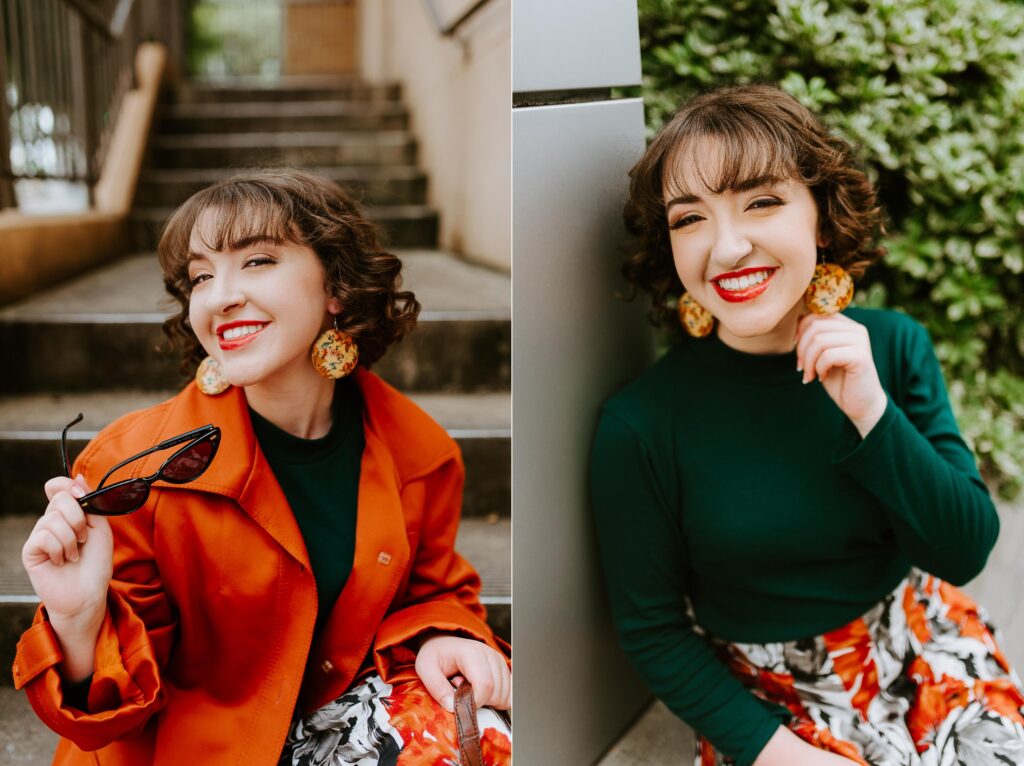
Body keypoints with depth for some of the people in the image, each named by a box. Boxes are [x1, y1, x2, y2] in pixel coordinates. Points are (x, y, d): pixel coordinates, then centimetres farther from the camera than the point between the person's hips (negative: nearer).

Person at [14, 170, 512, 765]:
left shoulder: (421, 453, -7)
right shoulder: (137, 469, -16)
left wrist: (438, 638, -12)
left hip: (341, 718, 2)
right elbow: (119, 705, -10)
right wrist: (79, 624, -31)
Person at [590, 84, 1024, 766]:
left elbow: (965, 553, -8)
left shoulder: (894, 346, -8)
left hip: (926, 655, 4)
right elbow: (652, 627, -7)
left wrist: (872, 411, -22)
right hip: (767, 701, -3)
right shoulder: (639, 425, -18)